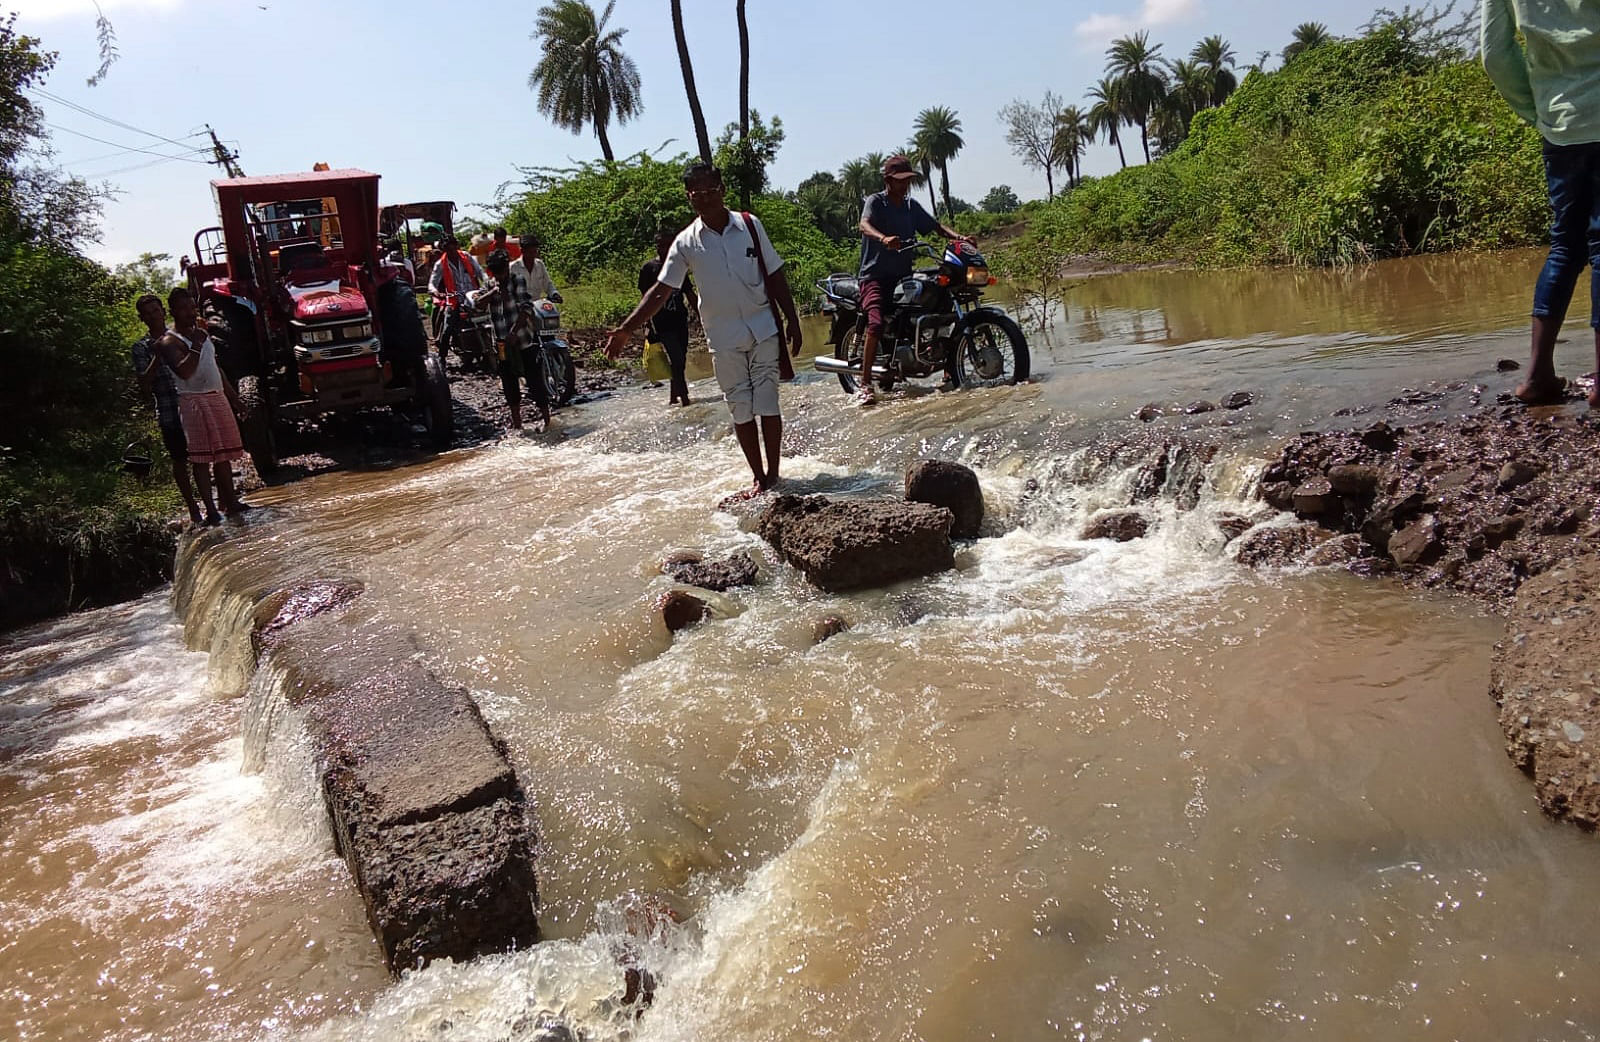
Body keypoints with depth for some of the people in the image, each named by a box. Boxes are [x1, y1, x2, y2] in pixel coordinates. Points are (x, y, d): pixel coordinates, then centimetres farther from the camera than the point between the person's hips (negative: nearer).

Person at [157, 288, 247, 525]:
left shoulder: (202, 332, 16)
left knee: (224, 453, 11)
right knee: (201, 458, -8)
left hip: (218, 398, 8)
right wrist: (196, 346, -27)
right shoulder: (170, 341, -10)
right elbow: (183, 372, -24)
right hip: (194, 401, -8)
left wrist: (231, 393, 23)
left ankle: (230, 501, 19)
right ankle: (211, 510, -9)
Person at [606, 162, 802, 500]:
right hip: (724, 339, 1)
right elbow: (660, 290, -2)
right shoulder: (686, 243, -2)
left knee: (767, 405, 0)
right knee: (741, 410, 5)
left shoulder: (750, 226, -1)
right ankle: (759, 477, 15)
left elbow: (775, 275, 5)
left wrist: (792, 320, 1)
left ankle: (773, 474, 11)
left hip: (763, 331, -1)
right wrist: (625, 329, -10)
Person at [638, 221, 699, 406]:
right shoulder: (648, 268, 0)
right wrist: (650, 325, -3)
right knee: (677, 359, -14)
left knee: (680, 360, 8)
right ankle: (684, 396, -10)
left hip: (680, 320, 5)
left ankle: (674, 395, 20)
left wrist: (698, 313, 11)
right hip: (662, 322, -5)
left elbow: (689, 293, 17)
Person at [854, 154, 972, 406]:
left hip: (904, 275, 6)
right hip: (876, 276, -6)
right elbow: (864, 225, -24)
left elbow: (935, 226, 13)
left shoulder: (912, 206, 15)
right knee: (876, 323, -28)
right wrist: (884, 238, -46)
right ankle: (865, 385, -23)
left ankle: (950, 370, 9)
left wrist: (957, 236, -7)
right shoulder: (875, 202, -4)